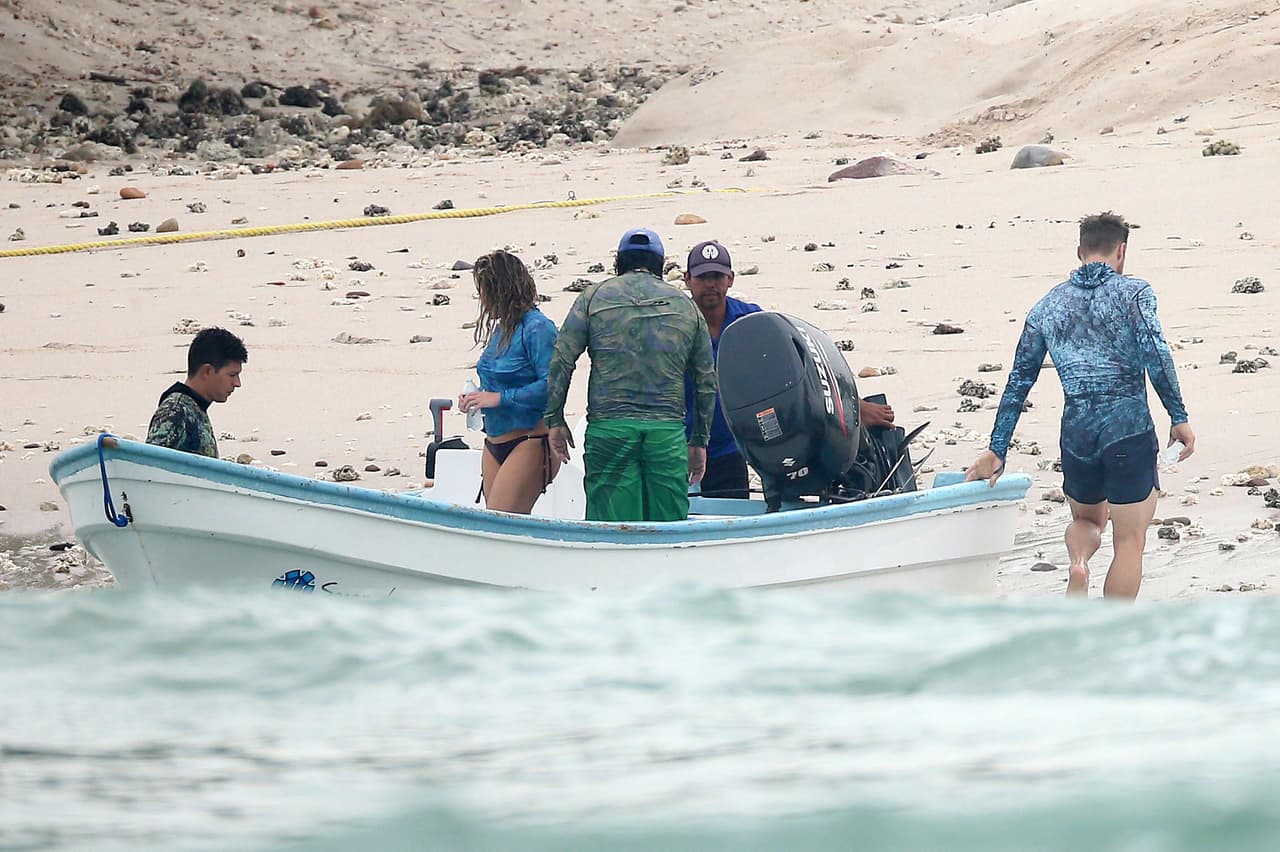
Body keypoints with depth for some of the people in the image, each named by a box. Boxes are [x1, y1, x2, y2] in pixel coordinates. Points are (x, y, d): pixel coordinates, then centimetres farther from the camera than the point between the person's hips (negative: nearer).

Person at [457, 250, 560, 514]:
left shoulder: (537, 328, -14)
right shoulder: (501, 328, 14)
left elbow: (550, 386, -23)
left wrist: (499, 398, -20)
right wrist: (477, 398, 6)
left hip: (530, 443, -9)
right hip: (495, 443, 9)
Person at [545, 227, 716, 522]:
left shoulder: (595, 296, 8)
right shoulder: (685, 306, 14)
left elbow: (561, 360, 1)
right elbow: (706, 381, 15)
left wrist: (555, 420, 8)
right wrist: (699, 441, 23)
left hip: (608, 427, -1)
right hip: (668, 431, 1)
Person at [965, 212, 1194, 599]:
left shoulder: (1048, 306, 12)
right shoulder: (1133, 292, 0)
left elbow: (1018, 382, 13)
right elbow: (1155, 354, -14)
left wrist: (997, 451, 16)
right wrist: (1179, 418, -9)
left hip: (1076, 432, 4)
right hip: (1129, 428, -4)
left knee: (1087, 519, 26)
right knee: (1129, 542, 5)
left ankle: (1078, 563, -6)